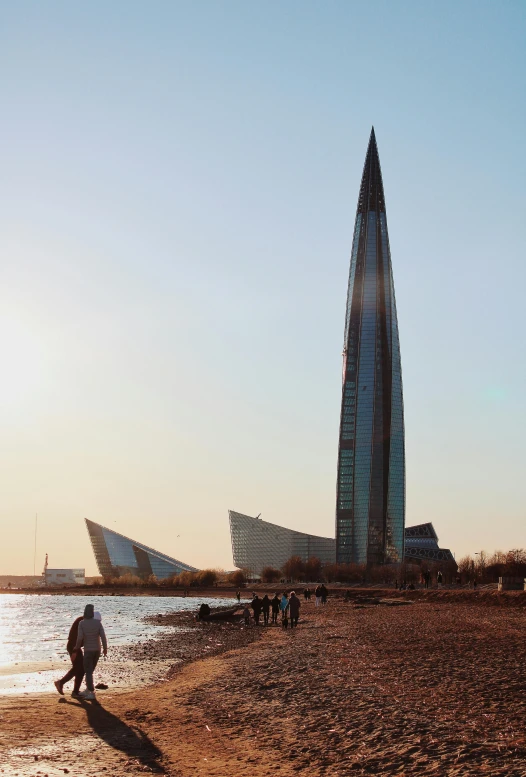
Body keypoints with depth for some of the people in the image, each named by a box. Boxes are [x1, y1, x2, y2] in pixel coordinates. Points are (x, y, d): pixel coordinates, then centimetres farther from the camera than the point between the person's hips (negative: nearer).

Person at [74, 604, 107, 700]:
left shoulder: (82, 623, -14)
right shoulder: (98, 622, -7)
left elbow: (80, 638, -19)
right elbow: (103, 636, -12)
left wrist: (77, 647, 2)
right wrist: (105, 648, 0)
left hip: (88, 651, -4)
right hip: (97, 650, 4)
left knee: (88, 672, 3)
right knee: (90, 670, 20)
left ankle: (92, 693, -5)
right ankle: (87, 691, 29)